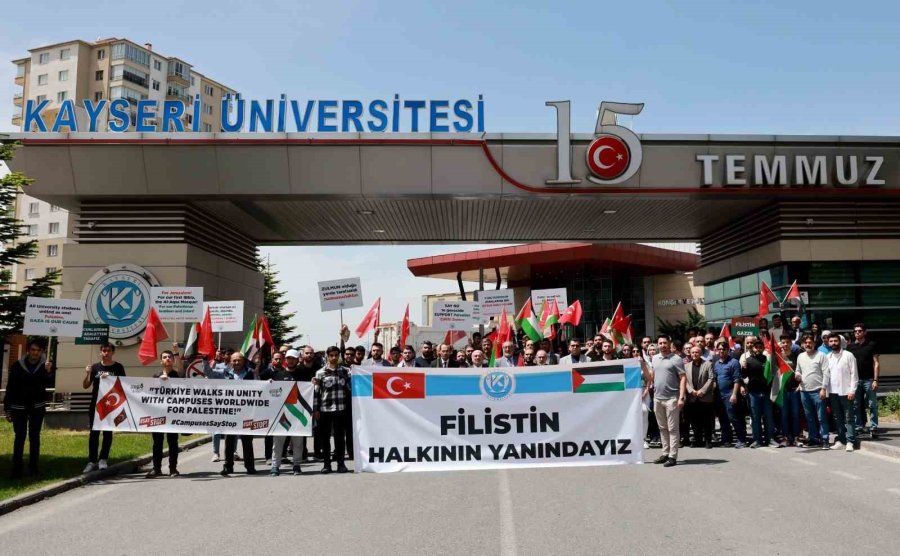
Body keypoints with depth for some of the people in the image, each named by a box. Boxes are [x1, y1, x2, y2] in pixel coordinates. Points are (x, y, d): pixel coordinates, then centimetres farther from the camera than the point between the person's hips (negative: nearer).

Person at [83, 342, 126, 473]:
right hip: (95, 404, 2)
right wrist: (87, 374, -10)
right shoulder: (95, 367, 7)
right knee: (94, 432, 3)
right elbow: (85, 386, 8)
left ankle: (103, 459, 9)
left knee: (107, 432, 2)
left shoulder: (118, 367, 1)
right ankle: (92, 461, 8)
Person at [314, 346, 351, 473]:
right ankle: (327, 464, 14)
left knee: (339, 436, 2)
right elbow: (316, 392, 2)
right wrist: (315, 409, -1)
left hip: (340, 408, 0)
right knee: (325, 437, 6)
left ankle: (341, 463, 9)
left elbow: (351, 387, 7)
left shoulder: (345, 371, 6)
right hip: (324, 409, 0)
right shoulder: (320, 373, 3)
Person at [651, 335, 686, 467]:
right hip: (657, 398, 6)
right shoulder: (655, 358, 11)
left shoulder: (676, 359, -6)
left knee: (672, 429, -1)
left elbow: (683, 378, -10)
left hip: (671, 398, -6)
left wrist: (681, 397, -17)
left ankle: (673, 456, 2)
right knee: (662, 428, 13)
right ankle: (665, 453, 22)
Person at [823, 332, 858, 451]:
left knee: (849, 418, -2)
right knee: (837, 417, 11)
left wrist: (852, 390, -12)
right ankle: (840, 439, 18)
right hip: (833, 392, 5)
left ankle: (850, 441, -1)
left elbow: (854, 374, -6)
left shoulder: (848, 355, -4)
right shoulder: (828, 357, 11)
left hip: (845, 391, -5)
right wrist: (824, 388, 2)